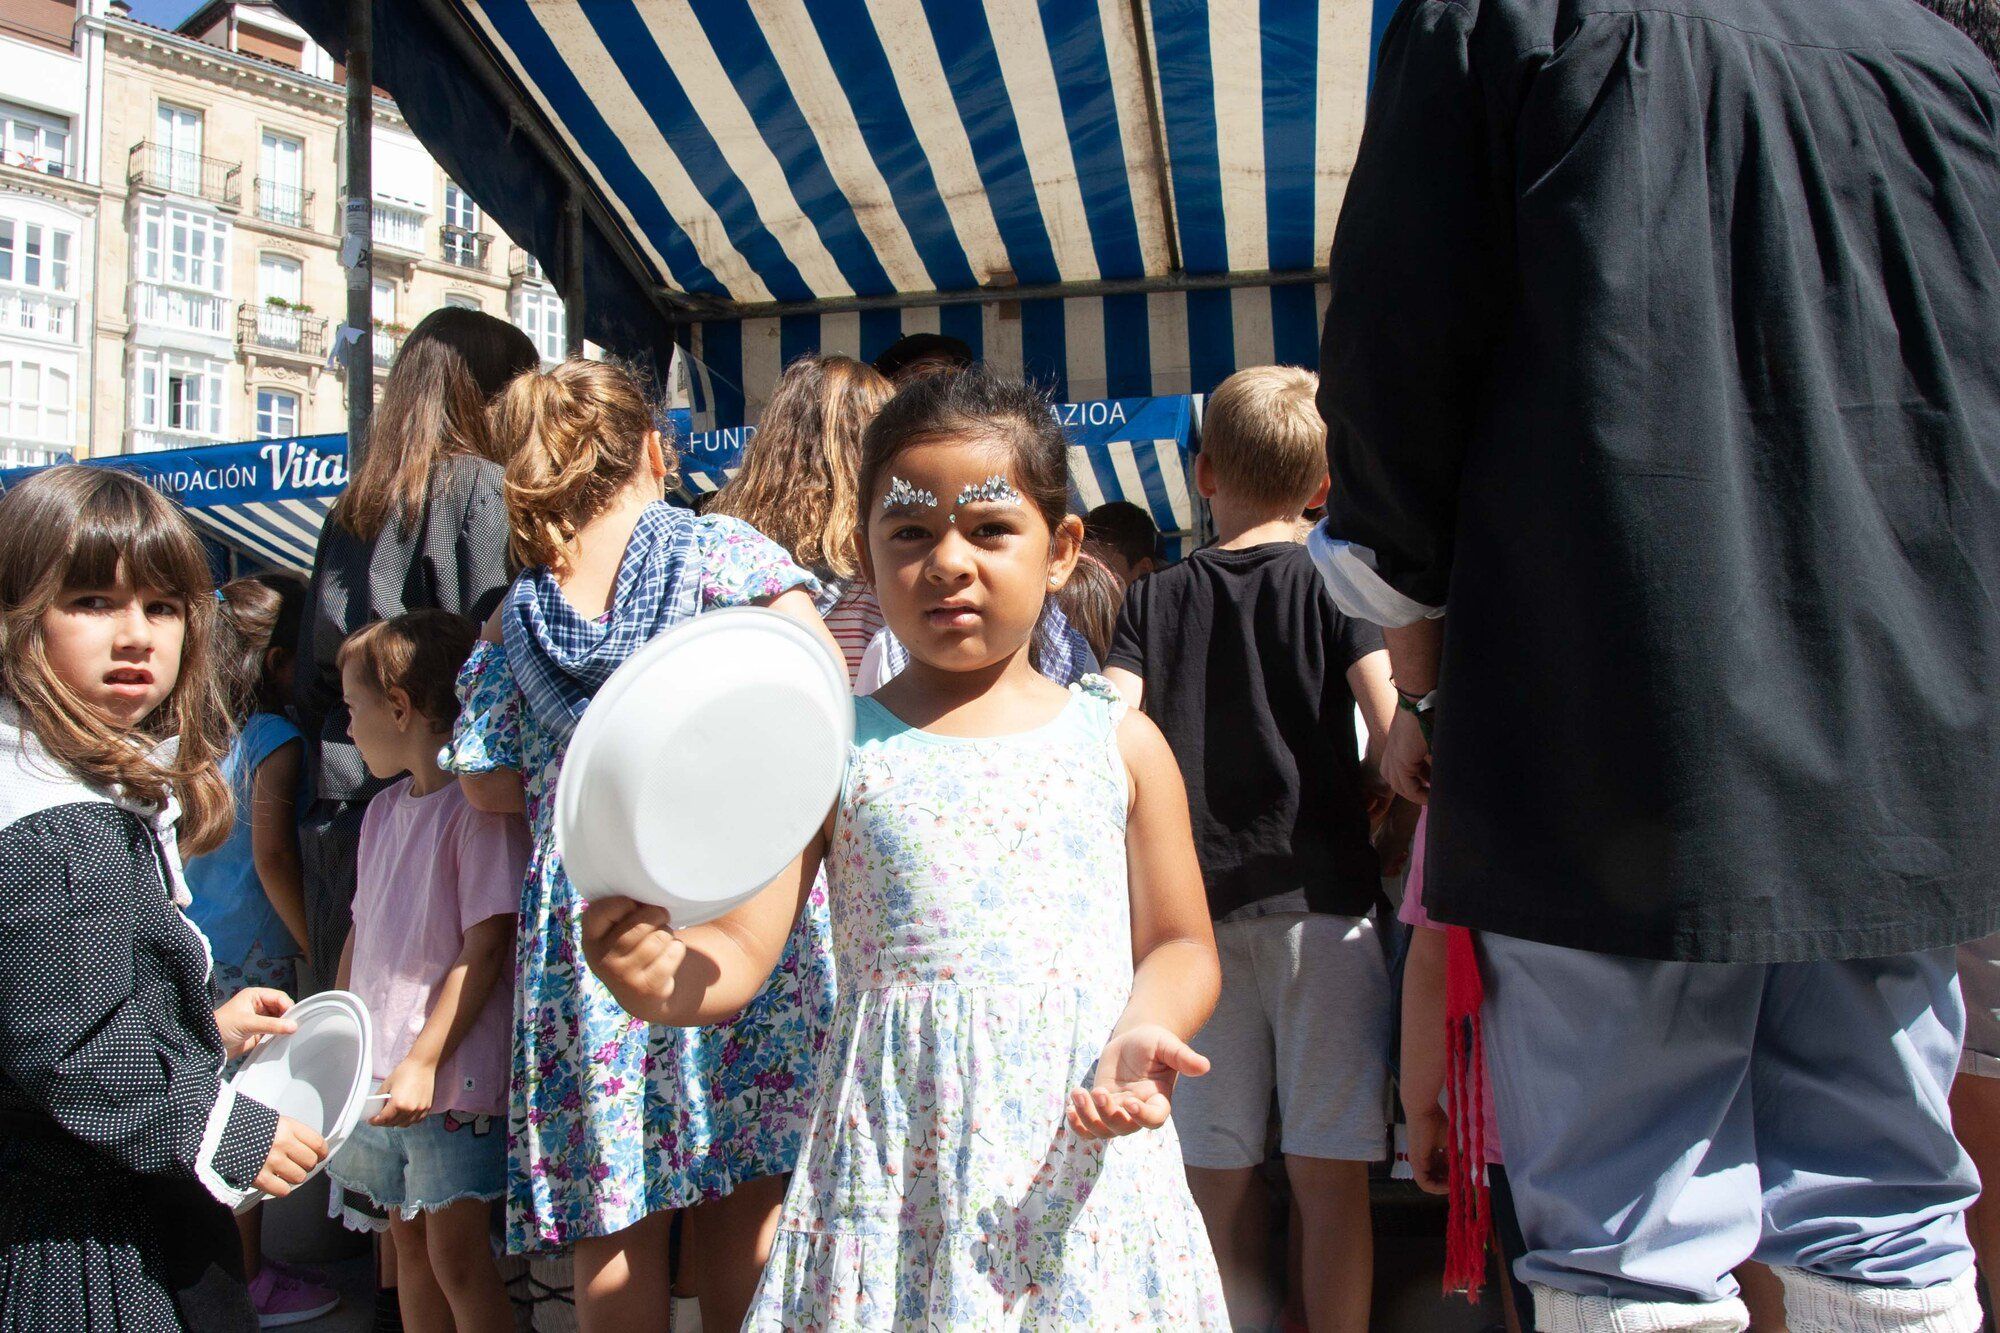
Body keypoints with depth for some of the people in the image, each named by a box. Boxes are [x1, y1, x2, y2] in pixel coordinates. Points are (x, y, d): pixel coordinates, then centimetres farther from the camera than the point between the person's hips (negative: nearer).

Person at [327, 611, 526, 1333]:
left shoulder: (480, 807, -15)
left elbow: (485, 947, -19)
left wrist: (424, 1062, -20)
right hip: (380, 1073, 8)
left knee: (457, 1257, -1)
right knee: (408, 1244, 16)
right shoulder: (383, 810, 11)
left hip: (453, 1075, -8)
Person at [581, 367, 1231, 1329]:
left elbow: (1179, 944, 9)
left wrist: (1141, 1034, -11)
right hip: (897, 1177, -1)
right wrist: (662, 978, -22)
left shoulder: (1119, 743, 5)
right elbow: (740, 950, -1)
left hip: (1081, 1172, 1)